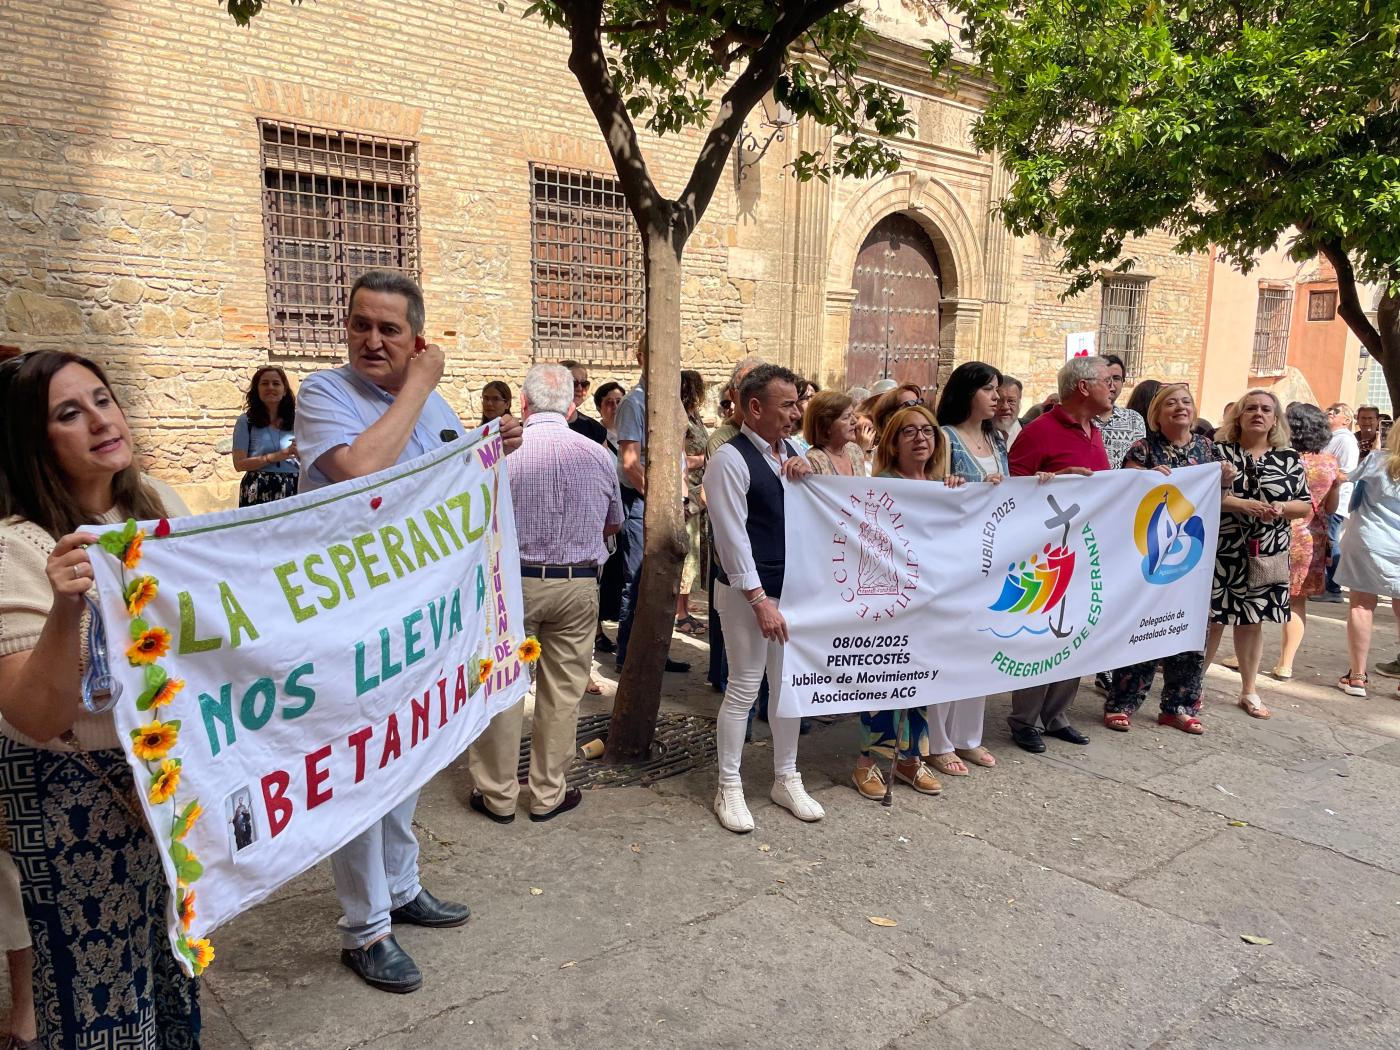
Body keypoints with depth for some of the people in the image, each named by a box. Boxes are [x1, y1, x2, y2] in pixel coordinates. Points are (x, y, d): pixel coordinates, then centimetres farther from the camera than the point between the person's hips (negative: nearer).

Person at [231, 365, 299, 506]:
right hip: (259, 491, -1)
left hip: (293, 489, 2)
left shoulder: (296, 420, 6)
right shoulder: (246, 421, 2)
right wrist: (274, 457, -14)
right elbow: (239, 463, -3)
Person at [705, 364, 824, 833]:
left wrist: (809, 476, -6)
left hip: (793, 587, 7)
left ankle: (786, 780, 29)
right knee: (744, 689, 1)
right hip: (749, 593, -7)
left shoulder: (792, 453, 9)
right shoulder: (731, 459, -14)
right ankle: (728, 788, 16)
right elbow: (732, 535, -18)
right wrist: (761, 600, -20)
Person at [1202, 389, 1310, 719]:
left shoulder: (1289, 459, 7)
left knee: (1252, 621, 11)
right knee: (1212, 618, 0)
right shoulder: (1218, 451, -1)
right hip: (1221, 552, -3)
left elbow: (1306, 504, 9)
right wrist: (1239, 504, -20)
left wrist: (1282, 508, -13)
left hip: (1266, 556, 3)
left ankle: (1249, 690, 24)